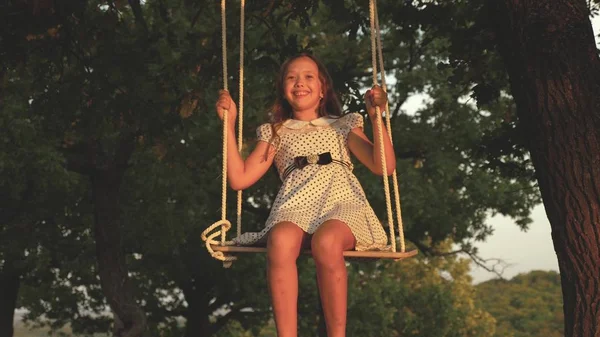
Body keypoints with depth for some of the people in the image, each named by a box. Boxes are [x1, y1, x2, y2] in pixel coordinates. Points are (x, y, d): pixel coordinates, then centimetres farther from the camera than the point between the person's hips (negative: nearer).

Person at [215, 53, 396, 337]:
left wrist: (376, 117, 1)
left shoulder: (342, 126, 24)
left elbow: (384, 166, 11)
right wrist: (229, 123, 12)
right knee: (281, 240, -38)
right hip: (297, 205, 1)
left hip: (341, 202, 0)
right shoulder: (276, 133, 25)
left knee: (326, 242, -39)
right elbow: (240, 178, 13)